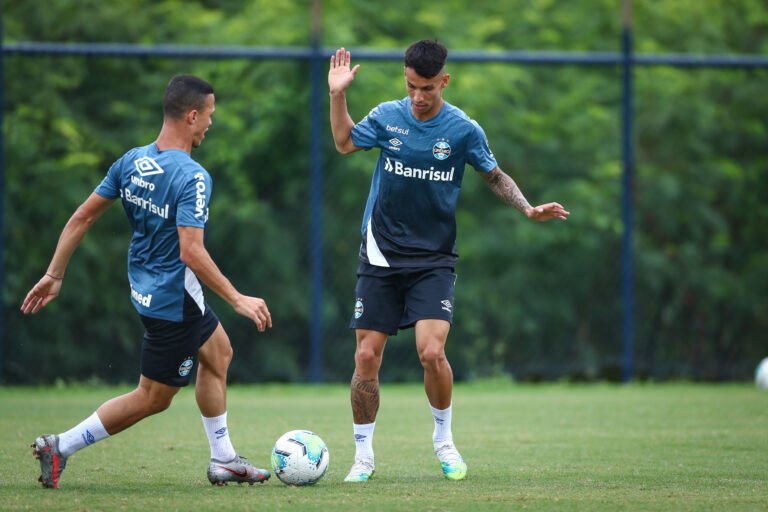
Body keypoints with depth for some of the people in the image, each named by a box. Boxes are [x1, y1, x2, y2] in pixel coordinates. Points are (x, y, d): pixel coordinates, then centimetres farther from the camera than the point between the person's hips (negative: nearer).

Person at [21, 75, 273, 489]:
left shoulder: (130, 161, -2)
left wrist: (54, 275, 9)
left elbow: (82, 217, 1)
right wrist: (238, 300, -23)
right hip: (173, 299, -9)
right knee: (153, 398, 4)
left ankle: (223, 461, 32)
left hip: (146, 286, 9)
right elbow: (191, 252, -31)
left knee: (218, 352, 25)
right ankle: (61, 447, 3)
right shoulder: (192, 177, -25)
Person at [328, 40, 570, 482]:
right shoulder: (387, 116, 0)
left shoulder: (464, 130, -4)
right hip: (381, 258, 2)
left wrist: (529, 209, -4)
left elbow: (495, 176, 9)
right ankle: (364, 457, 12)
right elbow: (345, 143, 16)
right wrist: (338, 95, 5)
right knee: (366, 357, -3)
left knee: (432, 352, -18)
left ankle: (444, 440, 7)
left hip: (434, 260, -2)